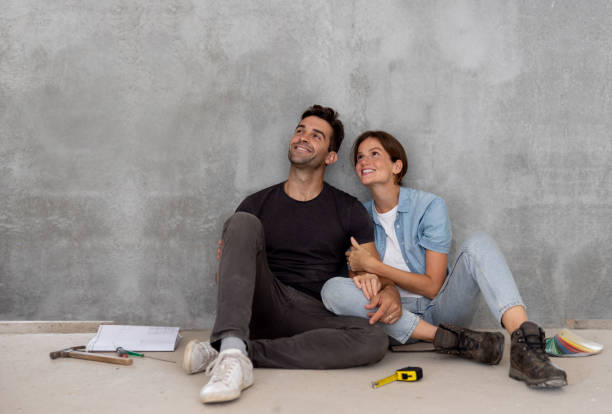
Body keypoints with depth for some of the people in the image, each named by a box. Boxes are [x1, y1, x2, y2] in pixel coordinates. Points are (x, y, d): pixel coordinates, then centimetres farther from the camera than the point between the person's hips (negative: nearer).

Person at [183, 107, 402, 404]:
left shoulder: (349, 210, 12)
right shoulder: (257, 205, 13)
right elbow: (223, 279, 14)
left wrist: (390, 292, -15)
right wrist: (226, 265, -11)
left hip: (312, 317, 1)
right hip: (262, 306, 0)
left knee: (375, 340, -31)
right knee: (243, 223, -21)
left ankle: (221, 354, -32)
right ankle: (232, 348, -42)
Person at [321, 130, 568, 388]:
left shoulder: (429, 206, -5)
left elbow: (432, 285, -9)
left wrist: (373, 265, -13)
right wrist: (366, 278, -18)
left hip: (441, 307, -2)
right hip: (398, 313, 2)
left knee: (479, 244, -25)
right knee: (333, 289, -26)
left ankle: (524, 346, -46)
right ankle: (454, 340, -31)